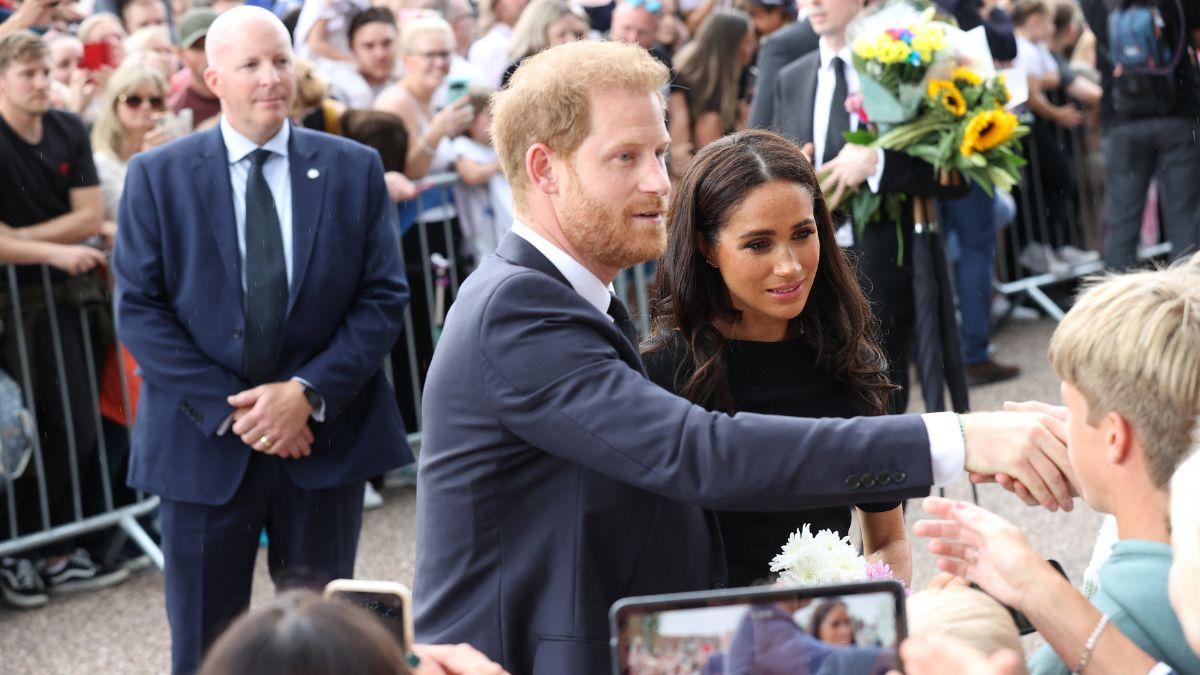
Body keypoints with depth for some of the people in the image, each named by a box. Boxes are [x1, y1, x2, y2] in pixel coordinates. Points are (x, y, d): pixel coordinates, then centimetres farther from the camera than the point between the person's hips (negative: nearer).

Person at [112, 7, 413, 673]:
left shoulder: (355, 169, 3)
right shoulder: (157, 175, -1)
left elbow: (384, 298, -1)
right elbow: (139, 310, -5)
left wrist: (309, 392, -14)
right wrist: (228, 409, -13)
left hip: (326, 436, 1)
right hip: (203, 443, -1)